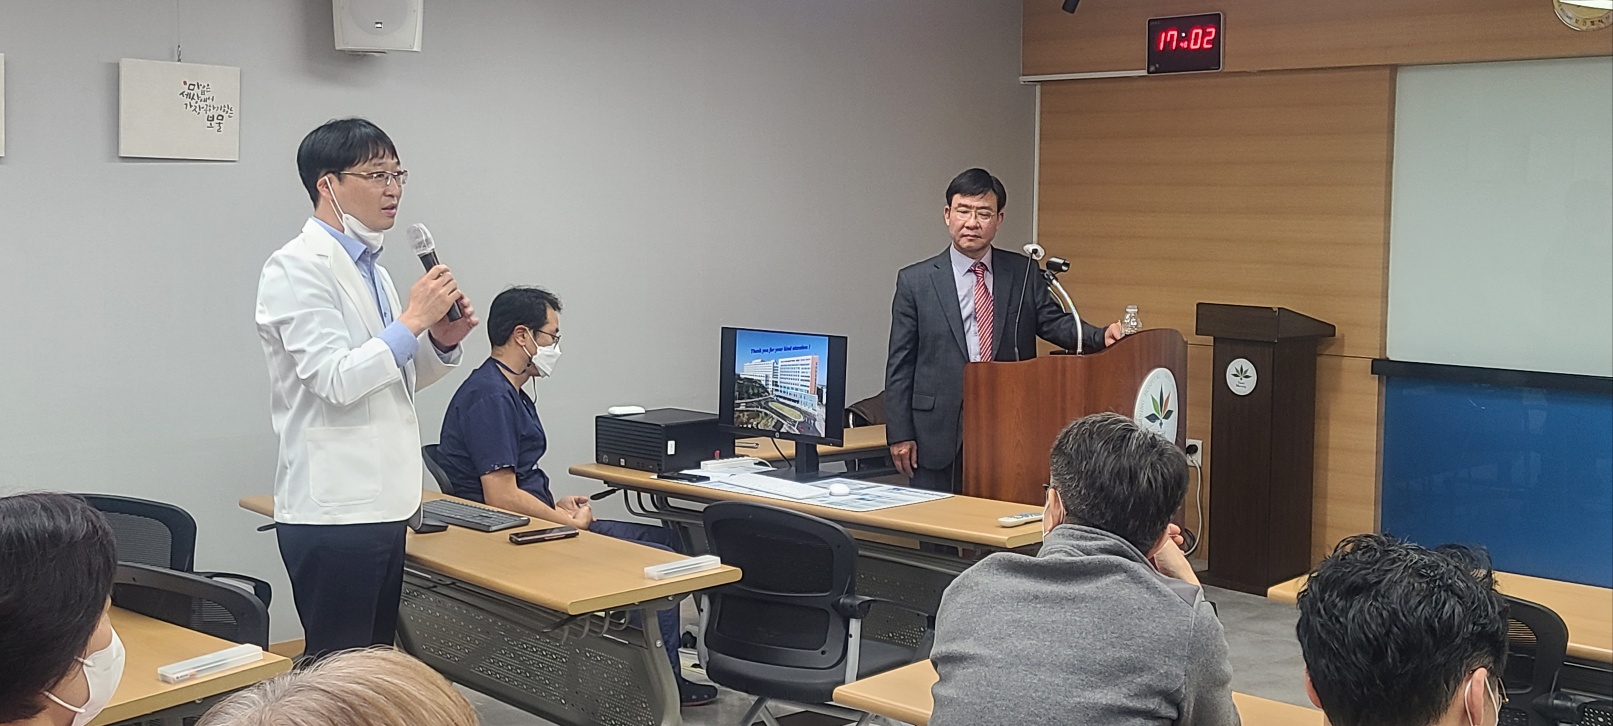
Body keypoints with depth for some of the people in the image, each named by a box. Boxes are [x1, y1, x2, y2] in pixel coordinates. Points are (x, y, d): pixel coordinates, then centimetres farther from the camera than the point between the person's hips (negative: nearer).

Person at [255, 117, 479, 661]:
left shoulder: (368, 266, 16)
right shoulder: (298, 268, -11)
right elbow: (335, 380, -20)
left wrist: (440, 342, 4)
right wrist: (413, 320, -16)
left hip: (380, 502, 9)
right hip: (334, 510, -9)